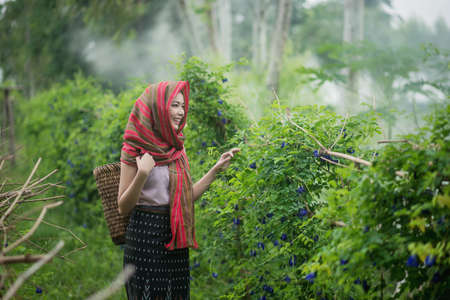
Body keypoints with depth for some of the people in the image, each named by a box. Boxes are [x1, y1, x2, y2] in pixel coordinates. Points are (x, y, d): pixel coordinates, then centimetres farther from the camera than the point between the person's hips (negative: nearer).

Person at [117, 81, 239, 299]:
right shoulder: (135, 149, -8)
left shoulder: (176, 148, 11)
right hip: (146, 235, -6)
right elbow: (123, 207, -9)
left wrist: (217, 168, 12)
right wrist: (142, 174, -23)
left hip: (176, 240, 6)